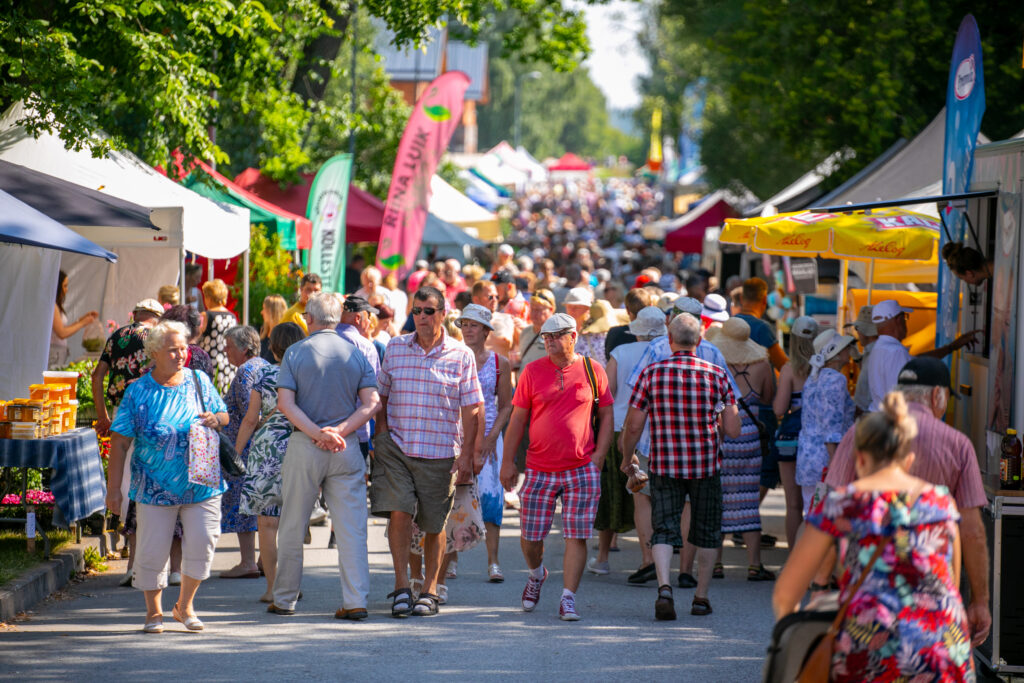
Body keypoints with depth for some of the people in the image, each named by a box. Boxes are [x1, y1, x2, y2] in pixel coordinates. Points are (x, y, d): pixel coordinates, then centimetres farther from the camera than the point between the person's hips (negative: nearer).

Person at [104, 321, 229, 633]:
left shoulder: (199, 382, 5)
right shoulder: (138, 392, -3)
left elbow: (224, 414, 17)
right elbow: (120, 443, -4)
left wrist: (216, 419, -9)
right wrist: (113, 489, -8)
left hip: (201, 484, 2)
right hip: (156, 487, -2)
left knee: (202, 543, -3)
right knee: (153, 550, 0)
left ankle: (185, 606, 18)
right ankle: (153, 612, 19)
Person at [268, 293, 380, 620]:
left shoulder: (295, 353, -2)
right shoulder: (356, 354, 5)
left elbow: (285, 402, -11)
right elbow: (371, 403, -4)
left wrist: (317, 433, -15)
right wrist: (339, 431, -10)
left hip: (303, 446, -2)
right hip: (347, 447, 2)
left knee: (292, 528, 9)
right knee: (352, 528, 1)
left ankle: (284, 599, 16)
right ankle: (356, 601, -5)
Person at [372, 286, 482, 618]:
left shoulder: (461, 355, 0)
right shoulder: (395, 348, 7)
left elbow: (470, 410, 1)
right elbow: (381, 397, 15)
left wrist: (466, 455, -4)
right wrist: (381, 437, 6)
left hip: (441, 453, -1)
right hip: (396, 447, 1)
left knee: (434, 525, 5)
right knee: (399, 512, -12)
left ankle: (429, 591, 16)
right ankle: (401, 588, -4)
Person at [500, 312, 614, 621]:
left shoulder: (593, 371, 2)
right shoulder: (533, 372, 4)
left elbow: (606, 416, 8)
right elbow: (517, 419, 7)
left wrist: (598, 456, -2)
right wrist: (508, 462, 4)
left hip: (581, 469, -1)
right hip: (539, 469, 1)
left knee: (576, 536, -4)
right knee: (531, 536, 6)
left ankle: (568, 599, 1)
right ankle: (537, 573, 37)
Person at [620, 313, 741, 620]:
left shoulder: (651, 373, -6)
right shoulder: (716, 375, -5)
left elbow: (632, 426, -3)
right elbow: (733, 430, -6)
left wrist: (627, 457, 15)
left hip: (664, 466, 0)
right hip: (706, 465, 1)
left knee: (663, 529, 3)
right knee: (706, 531, 16)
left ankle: (664, 587, -20)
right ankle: (701, 596, 21)